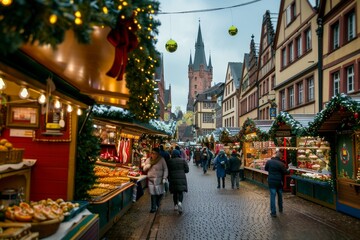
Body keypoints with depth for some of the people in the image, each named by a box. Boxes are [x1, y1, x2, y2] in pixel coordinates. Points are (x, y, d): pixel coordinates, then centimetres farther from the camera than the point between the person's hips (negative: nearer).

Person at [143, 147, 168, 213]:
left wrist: (164, 178, -10)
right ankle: (153, 208, 8)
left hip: (159, 179, -2)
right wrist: (148, 165, -8)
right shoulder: (148, 160, 6)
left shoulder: (161, 160, -5)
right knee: (153, 194, -1)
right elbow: (144, 169, 13)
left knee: (160, 193, 4)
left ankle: (157, 204, 33)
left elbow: (165, 169, -2)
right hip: (151, 179, 2)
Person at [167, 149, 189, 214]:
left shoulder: (170, 161, -3)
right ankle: (180, 202, -22)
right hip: (181, 178, -1)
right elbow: (187, 170, 0)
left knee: (175, 192, 14)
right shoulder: (183, 160, -2)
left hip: (173, 179, 1)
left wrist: (169, 179, 13)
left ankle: (175, 205, 21)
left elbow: (168, 171, 0)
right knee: (180, 192, 4)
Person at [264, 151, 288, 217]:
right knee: (280, 195, 20)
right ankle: (280, 209, 35)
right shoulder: (281, 164, -15)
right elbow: (285, 172, -9)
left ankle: (273, 212, 1)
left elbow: (265, 169, 8)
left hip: (271, 181, 0)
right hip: (279, 182, 0)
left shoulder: (269, 161, -6)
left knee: (272, 196, 2)